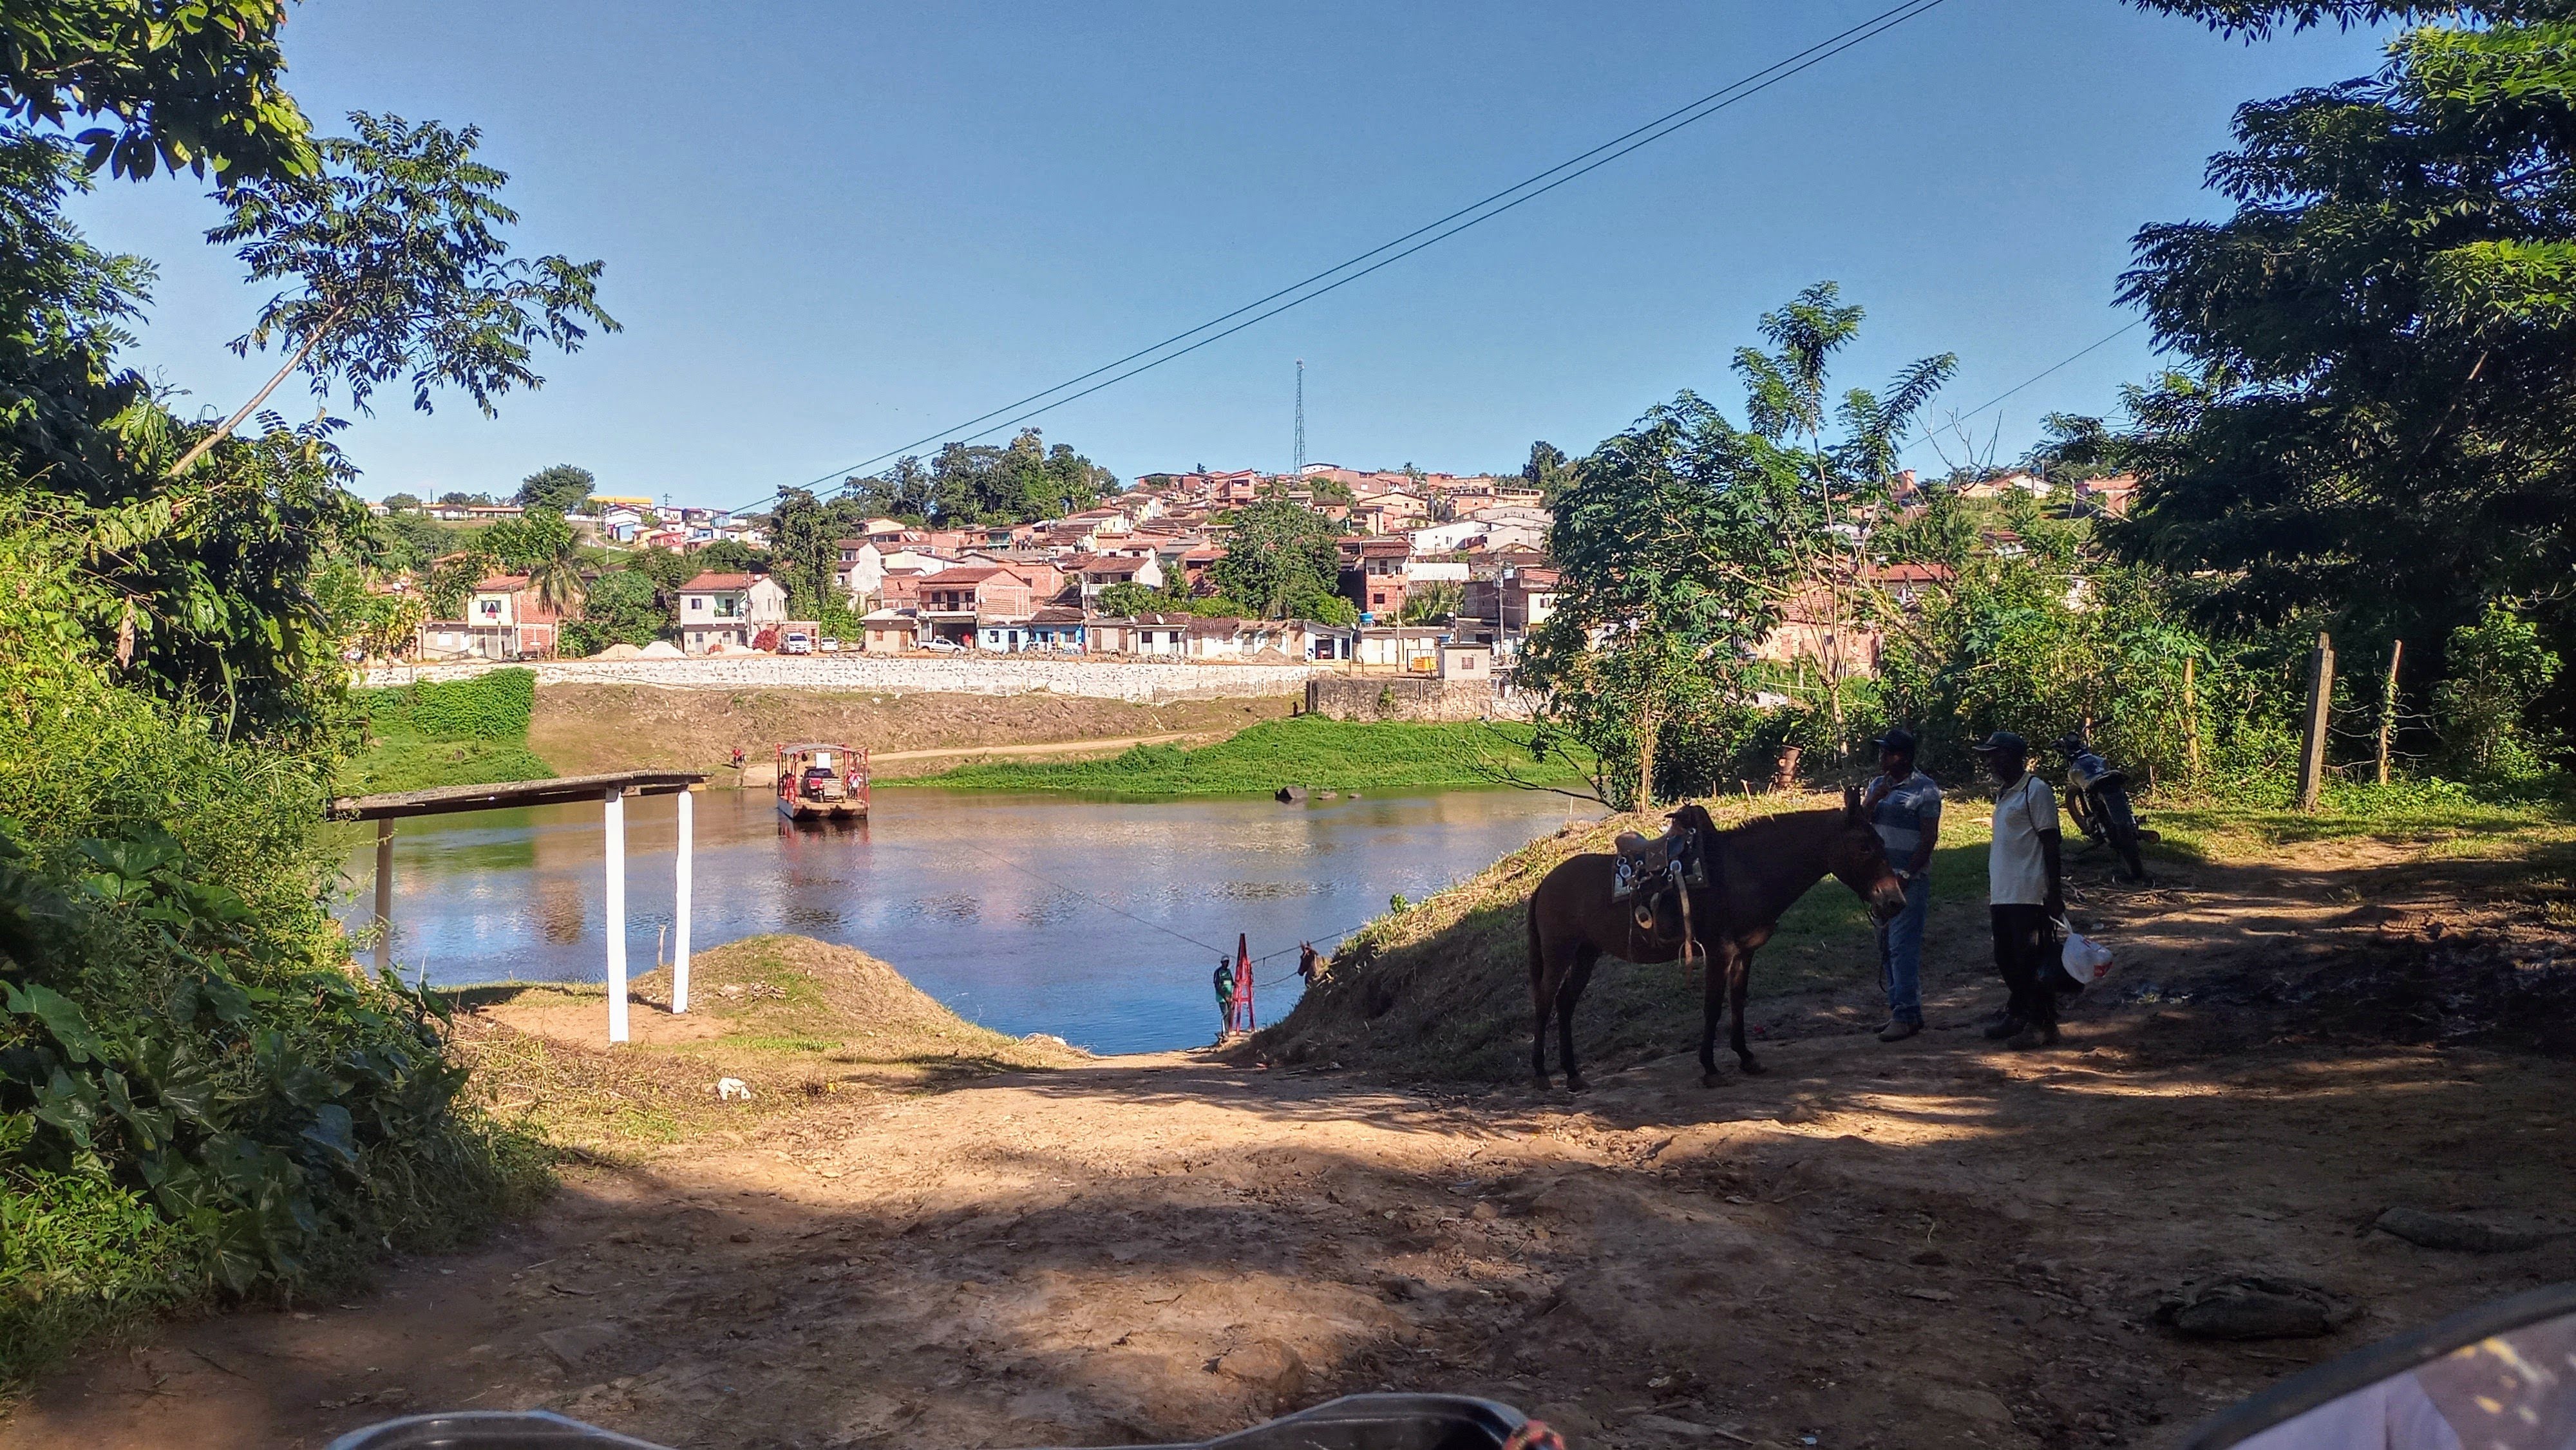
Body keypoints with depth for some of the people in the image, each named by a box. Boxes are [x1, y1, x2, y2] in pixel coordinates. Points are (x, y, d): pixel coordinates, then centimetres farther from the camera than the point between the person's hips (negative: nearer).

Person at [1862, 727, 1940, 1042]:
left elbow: (1929, 839, -12)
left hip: (1910, 881, -7)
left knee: (1903, 947, -10)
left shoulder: (1924, 789, -9)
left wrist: (1905, 875, -16)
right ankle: (1900, 1010, 19)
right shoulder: (1878, 785, 12)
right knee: (1886, 948, 10)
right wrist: (1873, 799, -10)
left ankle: (1907, 1016, -7)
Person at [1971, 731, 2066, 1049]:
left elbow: (2050, 844, -14)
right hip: (2004, 894, 10)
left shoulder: (2036, 791, -11)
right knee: (2007, 960, 17)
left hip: (2029, 895, -10)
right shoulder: (2003, 794, 17)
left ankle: (2043, 1026, 1)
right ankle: (2017, 1014, 30)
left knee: (2034, 962, -5)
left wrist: (2055, 893, -16)